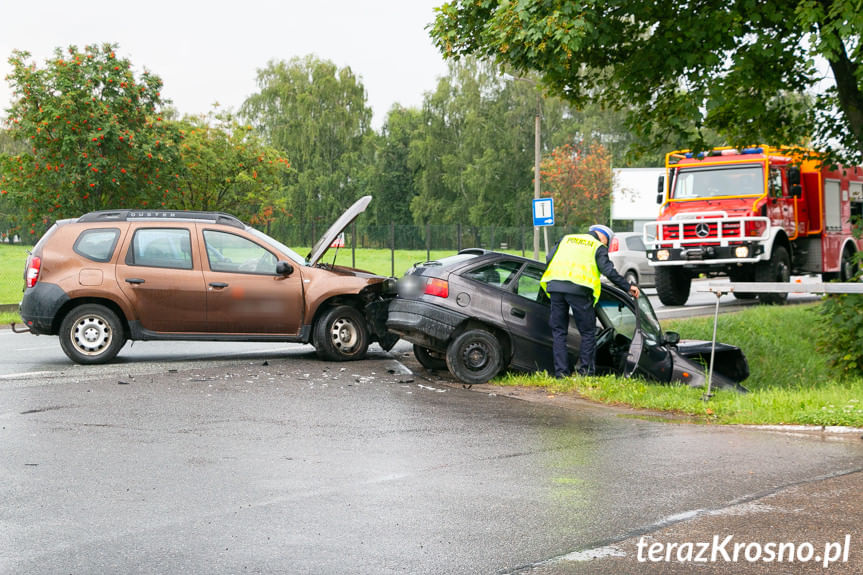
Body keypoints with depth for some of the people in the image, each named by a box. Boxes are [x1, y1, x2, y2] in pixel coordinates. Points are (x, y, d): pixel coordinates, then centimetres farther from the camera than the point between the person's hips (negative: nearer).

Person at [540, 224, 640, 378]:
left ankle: (561, 372, 6)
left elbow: (549, 258, 20)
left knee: (558, 332, 11)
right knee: (588, 332, 7)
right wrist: (628, 287, 10)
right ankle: (585, 371, 4)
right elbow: (609, 271, 3)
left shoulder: (566, 238, 25)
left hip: (555, 286, 4)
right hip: (578, 289, -4)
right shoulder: (599, 247, 12)